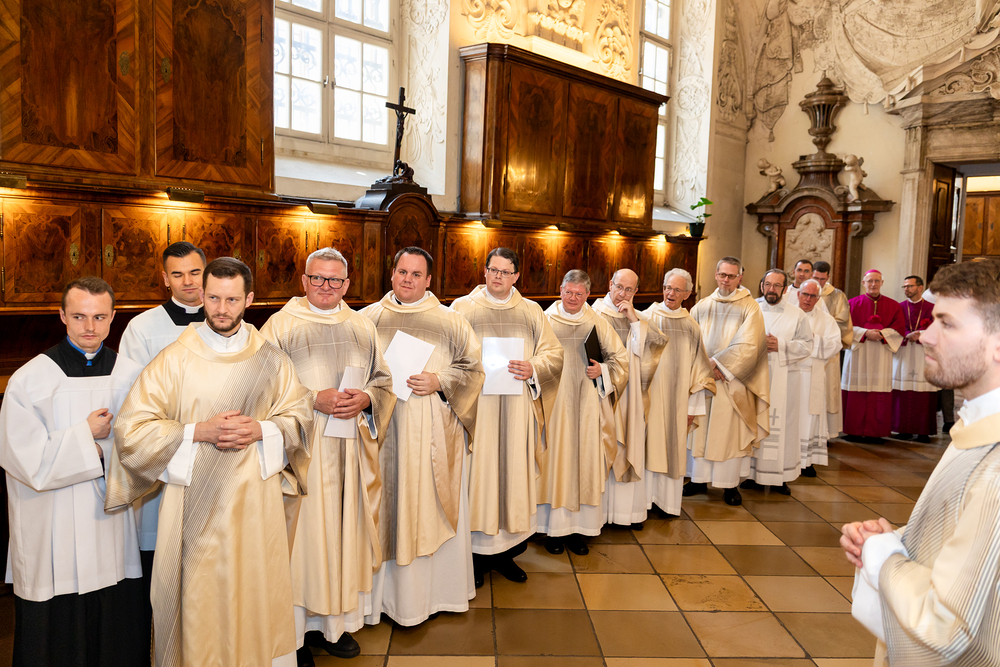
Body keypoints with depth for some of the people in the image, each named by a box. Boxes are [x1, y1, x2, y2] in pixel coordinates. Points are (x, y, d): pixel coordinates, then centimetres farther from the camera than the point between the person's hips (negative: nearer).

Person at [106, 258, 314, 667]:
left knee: (256, 600, 11)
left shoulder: (270, 359, 2)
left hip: (256, 500, 2)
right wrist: (199, 431, -16)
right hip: (195, 505, -1)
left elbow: (300, 416, 7)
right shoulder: (174, 359, -4)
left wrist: (261, 430, -12)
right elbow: (130, 429, -6)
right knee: (197, 600, 8)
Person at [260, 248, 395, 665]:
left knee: (346, 528, 9)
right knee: (303, 534, 1)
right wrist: (314, 401, -16)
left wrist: (365, 399, -8)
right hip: (302, 448, -3)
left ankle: (338, 620, 24)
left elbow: (383, 380, 12)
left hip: (353, 449, 4)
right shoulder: (280, 325, 0)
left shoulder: (363, 327, 12)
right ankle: (299, 629, 16)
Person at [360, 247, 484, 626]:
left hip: (432, 433, -1)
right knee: (385, 508, 7)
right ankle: (384, 591, 23)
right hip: (381, 428, 1)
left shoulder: (450, 321, 2)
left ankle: (436, 590, 25)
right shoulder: (368, 318, 7)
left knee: (430, 508, 6)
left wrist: (439, 382, -12)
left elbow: (474, 368, 3)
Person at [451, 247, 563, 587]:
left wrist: (533, 369, -11)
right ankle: (477, 553, 13)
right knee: (478, 473, 0)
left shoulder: (532, 312, 11)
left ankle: (506, 551, 21)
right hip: (476, 405, -2)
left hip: (518, 408, 2)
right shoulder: (463, 307, 6)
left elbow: (554, 353, 8)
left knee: (513, 473, 7)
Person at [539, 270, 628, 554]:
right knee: (555, 460, 0)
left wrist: (602, 370, -7)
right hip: (555, 401, -1)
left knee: (585, 460, 3)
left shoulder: (597, 323, 8)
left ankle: (578, 526, 13)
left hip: (587, 403, 2)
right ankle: (555, 526, 11)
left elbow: (620, 358, 10)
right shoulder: (546, 320, 4)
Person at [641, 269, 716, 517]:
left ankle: (666, 499, 20)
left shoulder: (691, 326, 6)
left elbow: (698, 368, 8)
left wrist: (693, 406, 4)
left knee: (672, 448, 8)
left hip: (677, 399, 3)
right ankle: (644, 497, 13)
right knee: (648, 445, 1)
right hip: (650, 395, -3)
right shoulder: (647, 317, -2)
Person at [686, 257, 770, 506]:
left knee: (729, 430, 1)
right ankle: (699, 479, 17)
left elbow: (747, 345, -10)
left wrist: (717, 363, -14)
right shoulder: (702, 306, 10)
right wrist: (706, 366, -10)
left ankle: (730, 484, 11)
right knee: (699, 428, 6)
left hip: (732, 380, -3)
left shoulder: (750, 307, -1)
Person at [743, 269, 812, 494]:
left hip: (785, 377, 0)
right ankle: (754, 474, 13)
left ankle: (780, 476, 13)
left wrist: (781, 345, -12)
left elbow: (806, 345, 1)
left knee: (783, 425, 1)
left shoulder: (796, 314, 5)